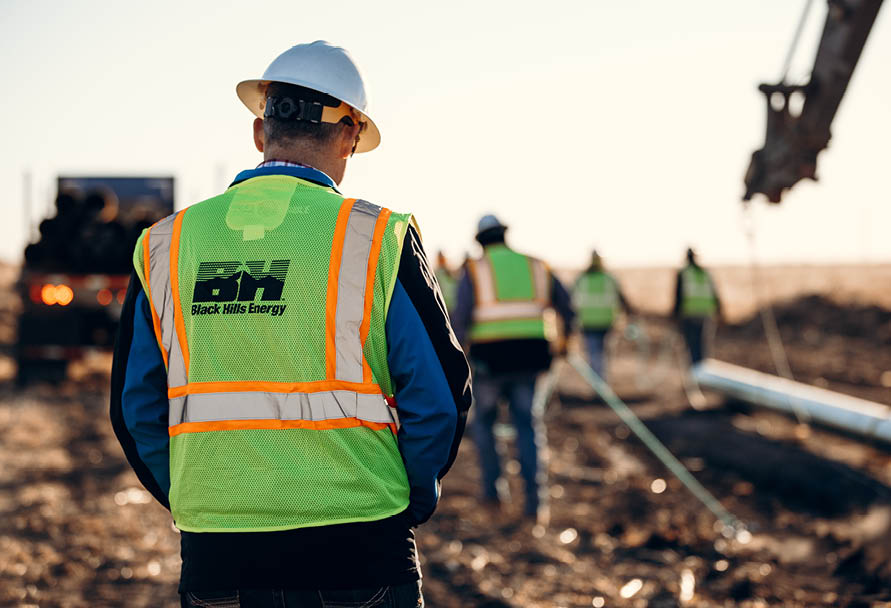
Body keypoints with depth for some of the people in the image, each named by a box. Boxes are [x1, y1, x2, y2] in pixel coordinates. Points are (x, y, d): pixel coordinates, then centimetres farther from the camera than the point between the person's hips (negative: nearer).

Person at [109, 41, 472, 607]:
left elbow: (136, 410, 6)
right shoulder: (378, 238, -6)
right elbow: (439, 395, -5)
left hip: (215, 561, 3)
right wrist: (409, 502, 9)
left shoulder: (165, 246, 3)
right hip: (357, 558, -2)